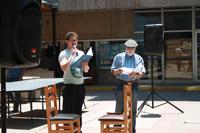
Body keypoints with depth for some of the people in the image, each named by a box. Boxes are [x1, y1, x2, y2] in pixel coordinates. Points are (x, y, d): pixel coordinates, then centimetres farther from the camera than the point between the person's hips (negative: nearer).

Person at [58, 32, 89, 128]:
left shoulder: (81, 53, 13)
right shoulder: (64, 54, -4)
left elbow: (86, 70, 12)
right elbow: (64, 68, -21)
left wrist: (85, 65, -10)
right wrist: (72, 55, -19)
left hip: (80, 85, 6)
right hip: (69, 86, -5)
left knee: (78, 110, 14)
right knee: (69, 111, -5)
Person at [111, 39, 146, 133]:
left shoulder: (139, 58, 9)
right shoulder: (119, 57, 7)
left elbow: (142, 73, 2)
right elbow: (112, 71, 5)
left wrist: (135, 74, -19)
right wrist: (117, 71, -17)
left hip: (133, 85, 1)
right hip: (121, 84, -1)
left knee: (133, 109, 6)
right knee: (119, 108, -2)